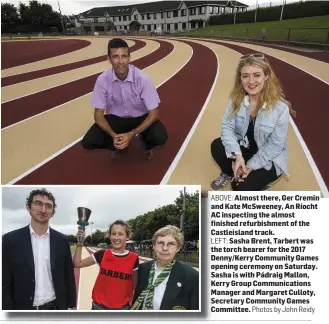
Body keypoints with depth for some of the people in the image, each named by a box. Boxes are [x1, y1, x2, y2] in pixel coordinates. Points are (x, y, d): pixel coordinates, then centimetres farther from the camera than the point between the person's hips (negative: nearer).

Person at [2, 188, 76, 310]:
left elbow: (69, 277, 3)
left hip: (55, 307, 1)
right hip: (24, 308, -1)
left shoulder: (62, 240, -2)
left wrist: (72, 305, 3)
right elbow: (5, 283, -5)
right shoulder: (11, 239, -7)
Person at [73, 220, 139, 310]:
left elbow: (135, 285, 1)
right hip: (99, 306, 1)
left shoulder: (133, 258, -9)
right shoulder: (102, 254, -6)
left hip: (122, 307, 0)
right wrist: (79, 244, -15)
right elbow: (77, 264, -3)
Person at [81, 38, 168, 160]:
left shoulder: (142, 78, -26)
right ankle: (120, 145, 11)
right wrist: (113, 135, -30)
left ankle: (147, 144, 9)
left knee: (160, 137, -30)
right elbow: (98, 114, -12)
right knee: (88, 141, -19)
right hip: (115, 118, 2)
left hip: (140, 117, -1)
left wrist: (132, 134, -32)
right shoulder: (103, 80, -20)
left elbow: (153, 113, -21)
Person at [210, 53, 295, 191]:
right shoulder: (236, 98, -12)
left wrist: (251, 165, -22)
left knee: (242, 186, -23)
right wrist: (237, 155, -28)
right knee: (217, 146, -21)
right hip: (243, 147, 4)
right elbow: (227, 126, -14)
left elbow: (276, 145, -19)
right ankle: (229, 174, 8)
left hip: (269, 159, -4)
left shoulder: (280, 108, -24)